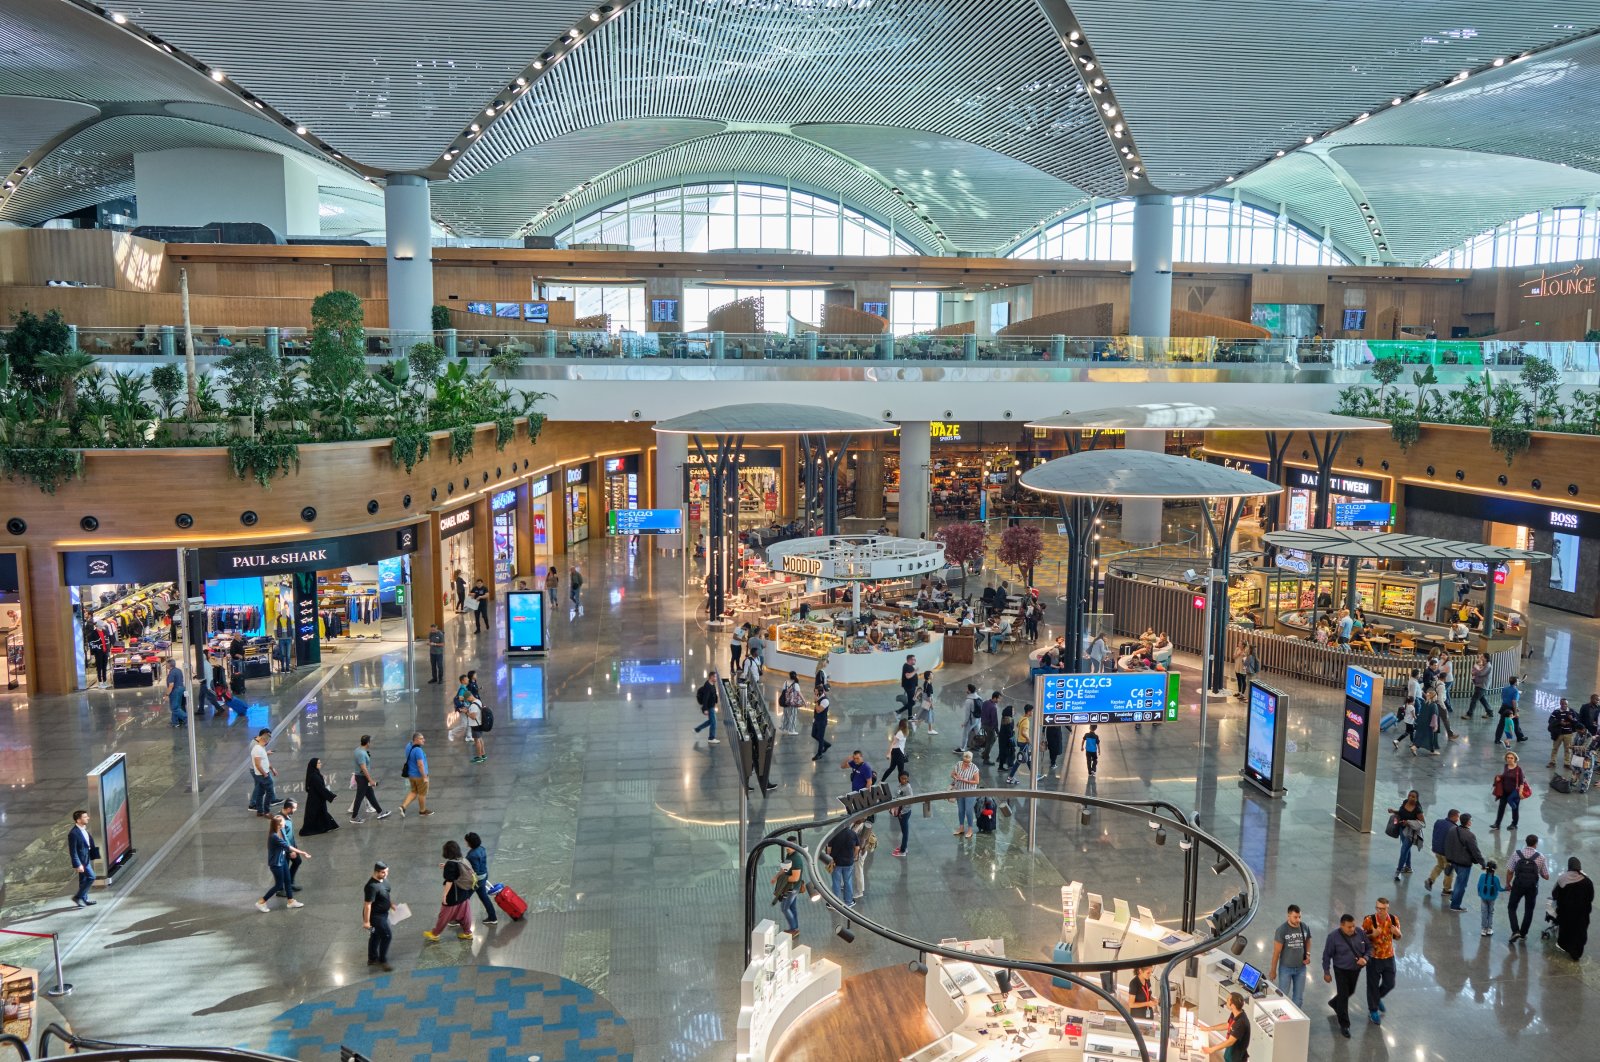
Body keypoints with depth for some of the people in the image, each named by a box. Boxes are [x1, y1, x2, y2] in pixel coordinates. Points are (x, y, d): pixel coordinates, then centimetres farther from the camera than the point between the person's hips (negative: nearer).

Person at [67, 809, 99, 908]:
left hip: (86, 858, 9)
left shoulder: (84, 829, 5)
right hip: (81, 860, -9)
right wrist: (78, 865, -23)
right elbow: (73, 851, -22)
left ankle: (84, 900, 28)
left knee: (84, 880, 17)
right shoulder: (73, 833, -23)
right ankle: (78, 897, 3)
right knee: (91, 877, -9)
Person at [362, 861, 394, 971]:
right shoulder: (372, 886, -33)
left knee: (376, 936, 21)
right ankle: (383, 961, 13)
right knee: (387, 935, -2)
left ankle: (372, 959, 38)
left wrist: (391, 904, 16)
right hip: (375, 916, -9)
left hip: (382, 913, 9)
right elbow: (367, 904, -27)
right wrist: (366, 921, -22)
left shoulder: (384, 879, -4)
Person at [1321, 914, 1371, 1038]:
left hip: (1356, 969, 5)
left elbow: (1369, 947, 1)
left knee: (1350, 992, 24)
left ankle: (1334, 1003, 53)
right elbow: (1327, 955, -12)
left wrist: (1365, 958, -18)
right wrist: (1326, 972, -9)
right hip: (1341, 970, -5)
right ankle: (1344, 1025, 10)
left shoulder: (1360, 932, -14)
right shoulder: (1333, 937, -22)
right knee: (1343, 996, -3)